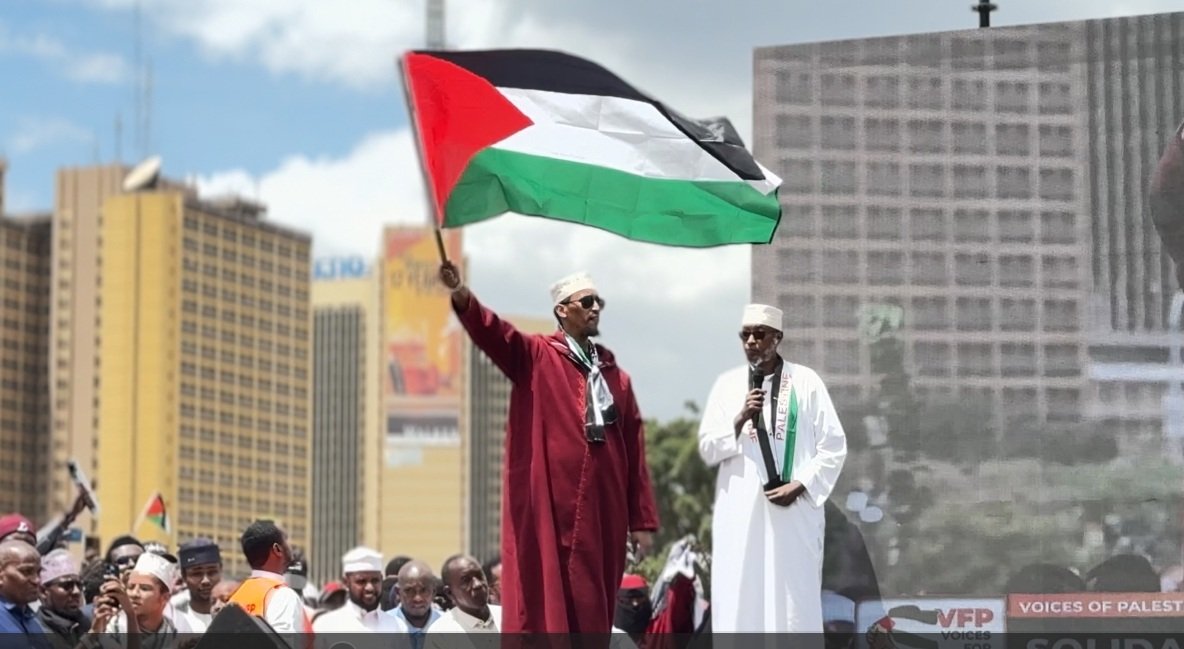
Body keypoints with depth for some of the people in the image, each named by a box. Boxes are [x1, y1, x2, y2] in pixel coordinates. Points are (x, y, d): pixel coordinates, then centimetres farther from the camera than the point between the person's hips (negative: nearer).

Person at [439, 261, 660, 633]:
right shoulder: (535, 357, 4)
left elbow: (635, 451, 13)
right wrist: (461, 294, -35)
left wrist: (642, 520, 8)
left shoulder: (616, 377, 15)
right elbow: (492, 333, -15)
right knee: (543, 603, -6)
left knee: (593, 609, 6)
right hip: (548, 505, -4)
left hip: (602, 508, 4)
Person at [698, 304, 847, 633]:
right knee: (738, 602, -3)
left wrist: (799, 486, -10)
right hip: (740, 512, 2)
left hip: (794, 511, -2)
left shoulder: (805, 382, 4)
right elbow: (707, 449, 6)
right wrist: (740, 419, -10)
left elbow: (834, 446, 2)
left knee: (794, 601, -4)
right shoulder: (727, 384, 10)